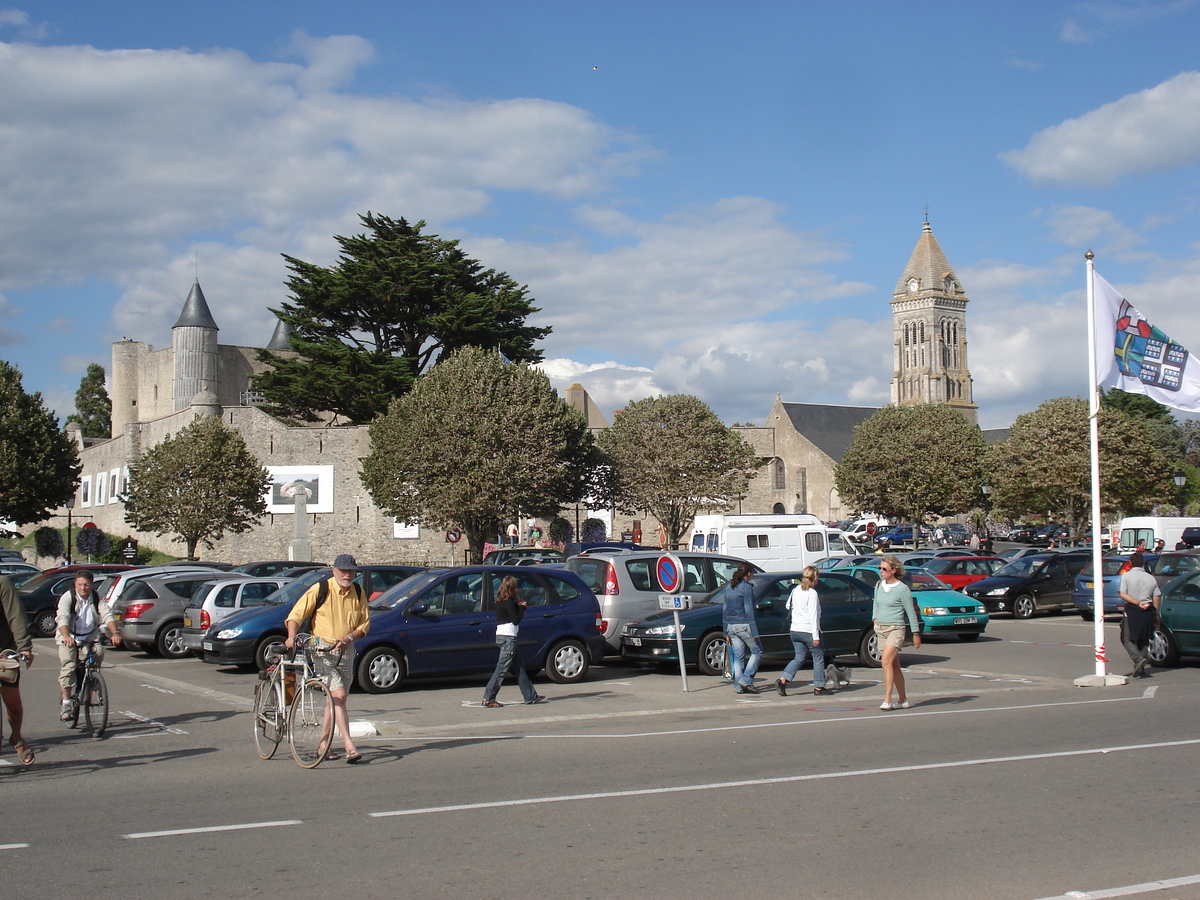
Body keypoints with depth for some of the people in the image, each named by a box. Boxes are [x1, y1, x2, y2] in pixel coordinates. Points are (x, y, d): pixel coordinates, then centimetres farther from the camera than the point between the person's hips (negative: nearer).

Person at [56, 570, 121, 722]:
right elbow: (63, 618, -27)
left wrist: (114, 633, -35)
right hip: (69, 637, -3)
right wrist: (66, 636, -46)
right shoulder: (68, 597, -12)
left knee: (98, 654, -20)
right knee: (68, 666, -19)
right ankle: (66, 705, -13)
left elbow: (107, 616, -15)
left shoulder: (97, 600, -2)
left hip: (89, 637, 3)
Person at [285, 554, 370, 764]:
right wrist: (292, 637, -23)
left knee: (337, 699, 12)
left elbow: (365, 622, 9)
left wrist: (350, 637, -10)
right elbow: (296, 614, -7)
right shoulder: (320, 590, -8)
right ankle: (349, 746, -20)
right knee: (337, 695, -17)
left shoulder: (358, 593, 5)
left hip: (346, 651, 5)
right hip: (323, 650, -5)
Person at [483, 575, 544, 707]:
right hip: (508, 638, -10)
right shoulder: (508, 603, -15)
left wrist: (518, 605, 9)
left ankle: (531, 696, 18)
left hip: (501, 636, 10)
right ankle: (488, 698, -7)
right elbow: (515, 620, -15)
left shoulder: (500, 602, 12)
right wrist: (522, 607, -5)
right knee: (502, 669, -7)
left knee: (520, 667, 14)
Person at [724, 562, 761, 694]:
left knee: (738, 656, 10)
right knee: (757, 651, 6)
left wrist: (727, 632, 17)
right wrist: (754, 632, -12)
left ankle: (738, 685, 7)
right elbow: (749, 610, -14)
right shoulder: (746, 587, -10)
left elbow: (725, 610, 13)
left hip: (731, 626, 7)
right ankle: (746, 680, -4)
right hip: (744, 625, -7)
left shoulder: (730, 588, 11)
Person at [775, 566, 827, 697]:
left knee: (799, 658, 13)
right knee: (818, 657, 8)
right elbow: (813, 616, -17)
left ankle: (782, 679, -3)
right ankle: (818, 687, 11)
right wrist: (816, 636, -17)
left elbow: (788, 606, 20)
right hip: (808, 631, -7)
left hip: (794, 630, 7)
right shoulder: (812, 593, -14)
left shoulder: (796, 590, 7)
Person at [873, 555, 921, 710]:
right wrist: (875, 618, 8)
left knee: (886, 661, -20)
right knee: (894, 665, 11)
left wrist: (916, 633, -6)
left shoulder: (902, 589, -9)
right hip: (880, 629, 7)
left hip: (896, 629, -7)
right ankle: (902, 700, 19)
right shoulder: (879, 585, 9)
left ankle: (887, 700, -21)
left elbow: (911, 612, -6)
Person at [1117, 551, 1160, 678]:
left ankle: (1139, 659, -21)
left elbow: (1122, 594, -12)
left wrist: (1137, 603, -12)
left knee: (1127, 639, 2)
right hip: (1147, 612, 4)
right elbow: (1156, 598, 6)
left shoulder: (1126, 576, -2)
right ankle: (1140, 670, 8)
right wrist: (1156, 614, 13)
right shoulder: (1151, 578, 7)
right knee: (1142, 640, 13)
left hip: (1131, 611, -4)